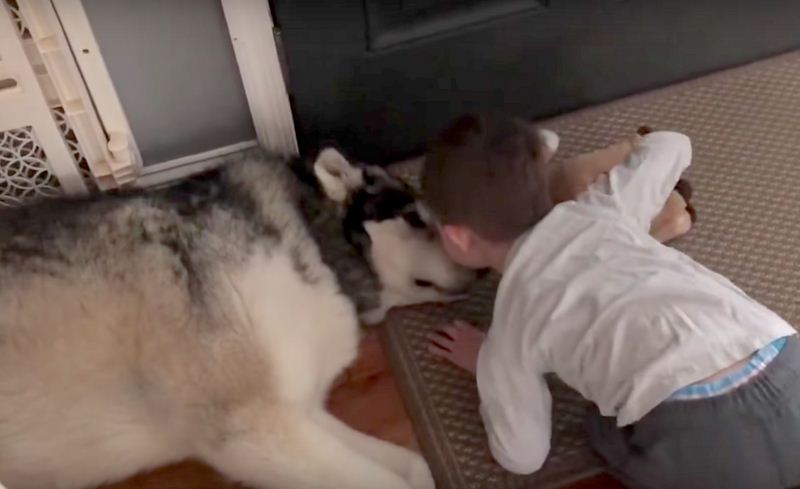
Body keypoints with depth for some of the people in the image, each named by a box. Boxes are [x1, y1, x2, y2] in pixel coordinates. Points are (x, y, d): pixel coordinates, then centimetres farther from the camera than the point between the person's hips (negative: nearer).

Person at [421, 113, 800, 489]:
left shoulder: (512, 321, 12)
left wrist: (486, 366, 35)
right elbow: (671, 145, 41)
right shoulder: (601, 209, 22)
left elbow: (522, 456, 19)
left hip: (699, 439, -3)